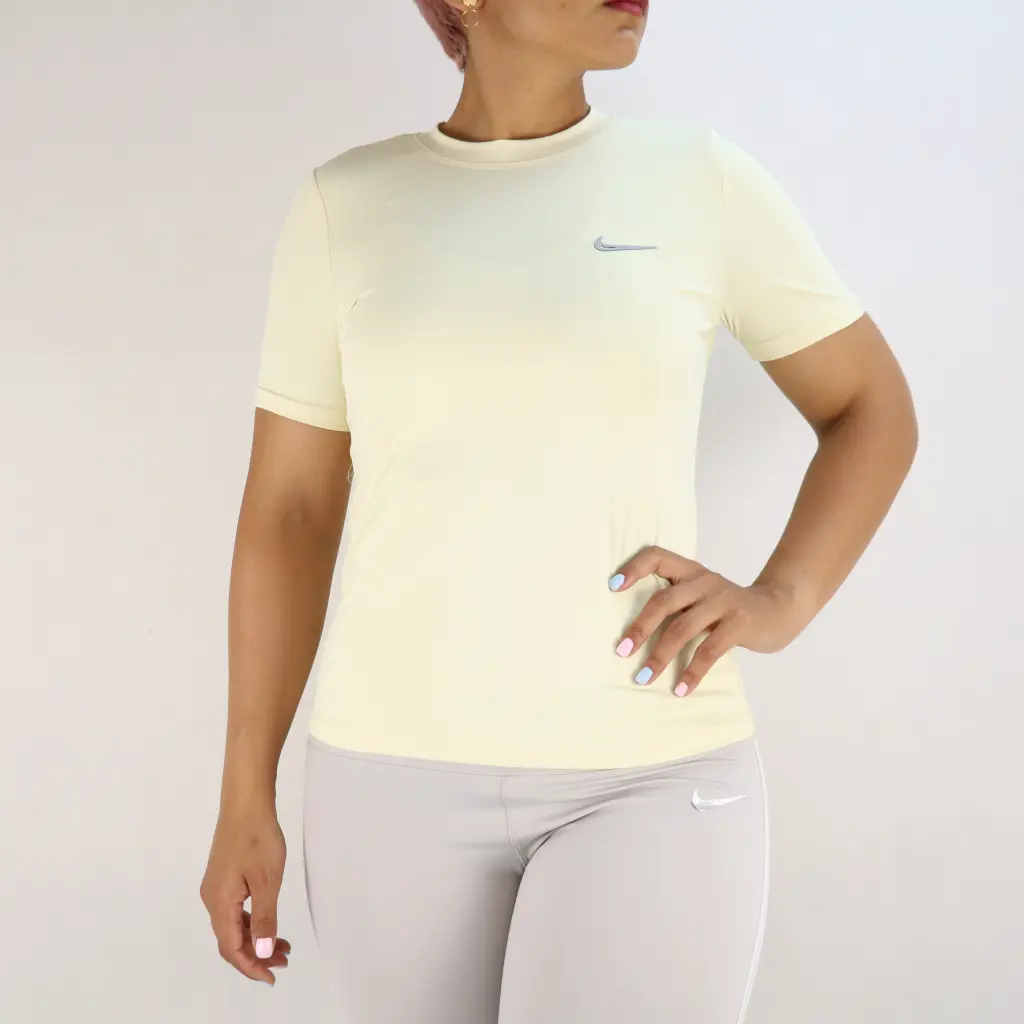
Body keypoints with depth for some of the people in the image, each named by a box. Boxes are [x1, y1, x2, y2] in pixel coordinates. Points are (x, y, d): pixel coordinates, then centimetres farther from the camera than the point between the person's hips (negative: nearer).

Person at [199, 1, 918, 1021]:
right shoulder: (342, 205, 3)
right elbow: (287, 513, 4)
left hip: (651, 775, -1)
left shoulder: (702, 179, 0)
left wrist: (778, 603, -9)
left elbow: (874, 409, 10)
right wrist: (244, 801, 4)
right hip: (400, 768, 2)